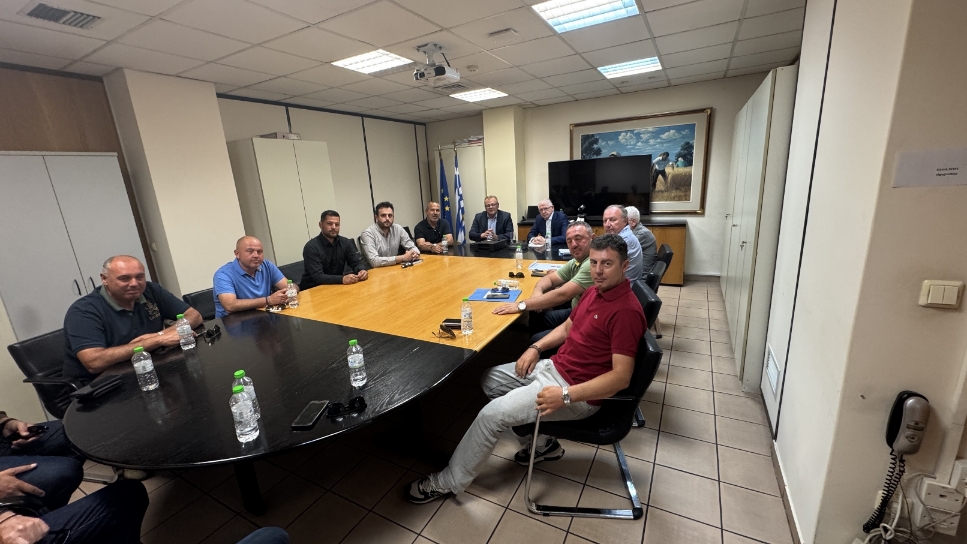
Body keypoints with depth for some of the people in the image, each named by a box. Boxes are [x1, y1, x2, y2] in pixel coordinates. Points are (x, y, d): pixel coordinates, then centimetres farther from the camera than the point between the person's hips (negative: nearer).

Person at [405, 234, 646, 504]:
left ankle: (448, 482, 9)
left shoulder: (626, 311, -22)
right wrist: (536, 347, 3)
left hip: (578, 391, -9)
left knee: (491, 414, -14)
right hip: (554, 366, 10)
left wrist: (566, 395, -31)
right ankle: (542, 442, 21)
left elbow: (621, 377, -26)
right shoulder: (594, 291, 5)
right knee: (488, 380, 14)